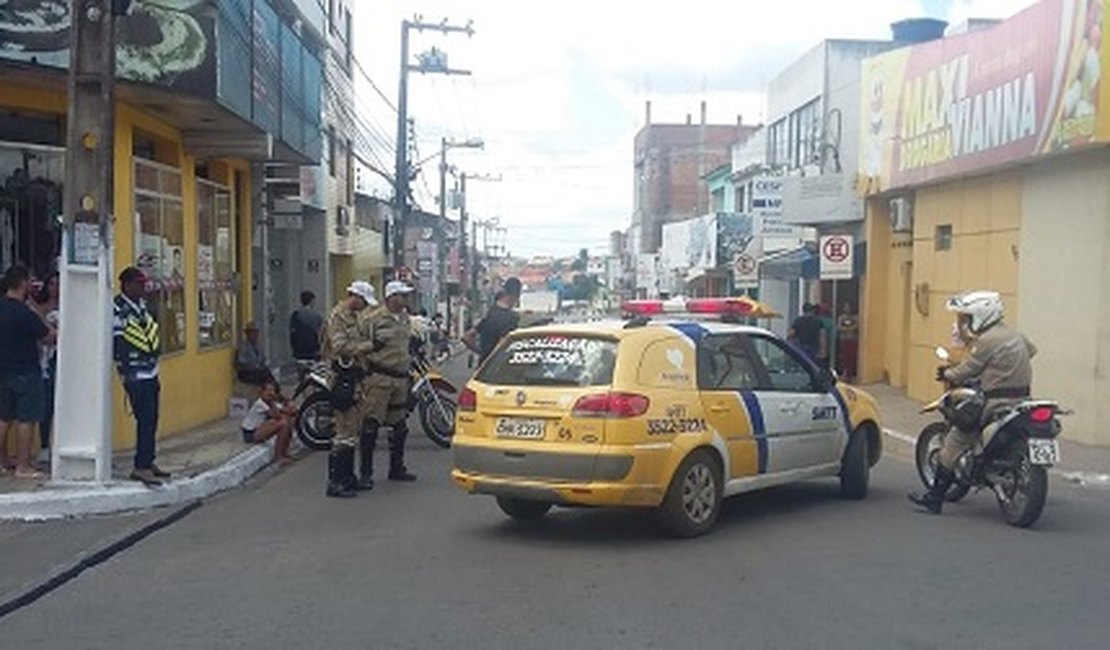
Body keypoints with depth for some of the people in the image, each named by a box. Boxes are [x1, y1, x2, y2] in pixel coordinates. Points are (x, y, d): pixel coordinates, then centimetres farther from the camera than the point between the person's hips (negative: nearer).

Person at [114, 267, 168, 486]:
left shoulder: (142, 305, 14)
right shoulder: (118, 309, -14)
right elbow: (116, 343, -16)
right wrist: (126, 372, -16)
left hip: (150, 373, 9)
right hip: (136, 377, -9)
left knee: (151, 421, 12)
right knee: (145, 421, -10)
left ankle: (148, 462, 21)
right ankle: (141, 468, -6)